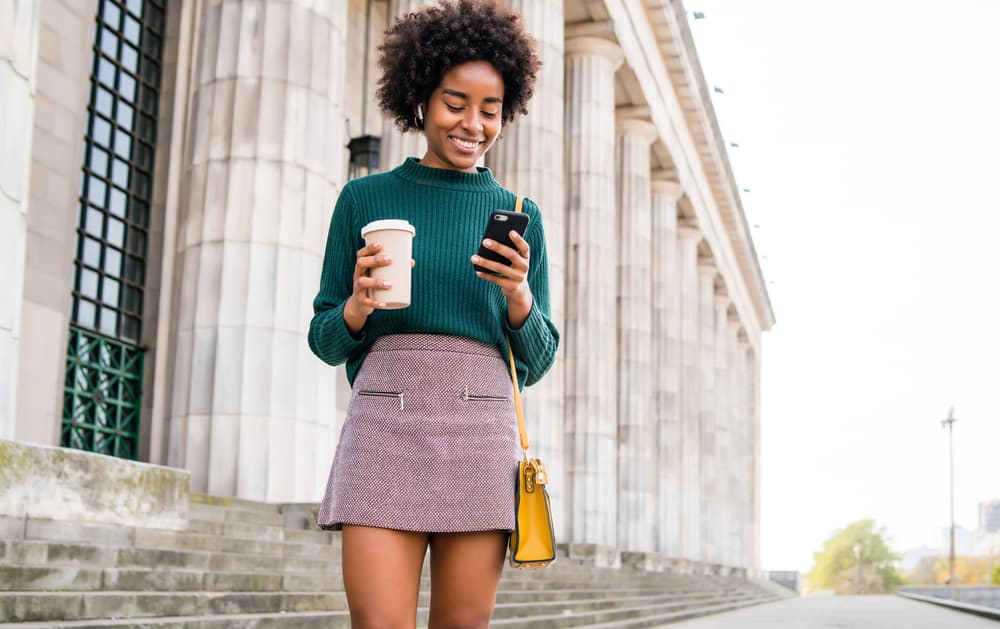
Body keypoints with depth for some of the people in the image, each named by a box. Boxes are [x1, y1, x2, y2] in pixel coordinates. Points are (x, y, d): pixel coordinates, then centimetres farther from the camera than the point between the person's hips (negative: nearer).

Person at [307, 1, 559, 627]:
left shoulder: (520, 217, 13)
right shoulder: (365, 198, 10)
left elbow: (536, 362, 12)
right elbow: (326, 341, 12)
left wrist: (519, 295, -8)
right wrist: (358, 304, -10)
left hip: (481, 433, 1)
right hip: (383, 424, -1)